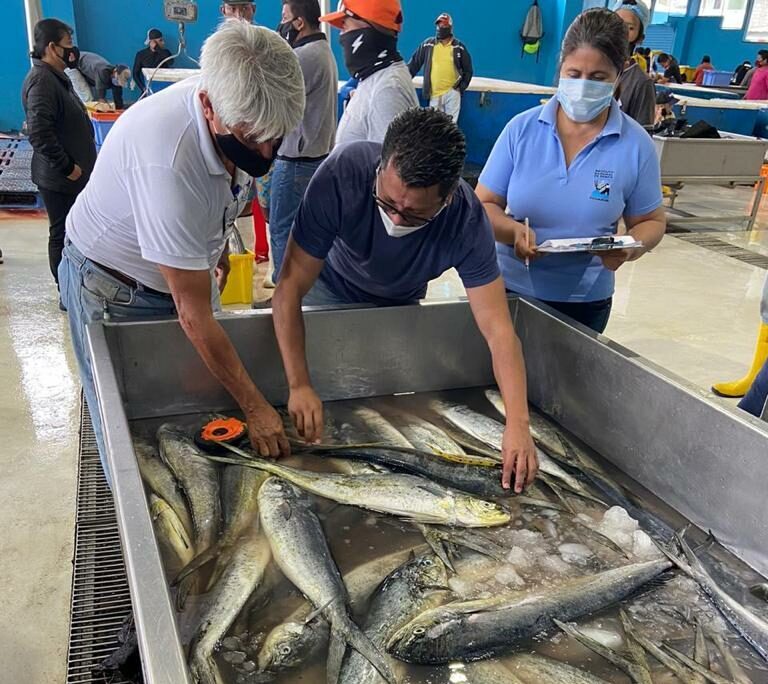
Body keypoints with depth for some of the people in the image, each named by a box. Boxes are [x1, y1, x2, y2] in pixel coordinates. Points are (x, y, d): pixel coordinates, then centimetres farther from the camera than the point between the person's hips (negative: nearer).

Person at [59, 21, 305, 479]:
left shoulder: (245, 117, -17)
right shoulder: (166, 162, -40)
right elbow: (195, 316, -35)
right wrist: (255, 406, -29)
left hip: (185, 268, 6)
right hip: (112, 290, -6)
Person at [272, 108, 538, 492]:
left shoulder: (467, 220, -34)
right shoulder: (343, 172, -39)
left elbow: (498, 330, -33)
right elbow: (290, 288, -35)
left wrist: (518, 425, -43)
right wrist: (299, 386, -40)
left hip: (400, 306, 1)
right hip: (331, 294, -1)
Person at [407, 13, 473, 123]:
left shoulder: (459, 47, 2)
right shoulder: (427, 45, 3)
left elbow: (468, 70, 9)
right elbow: (414, 64, 8)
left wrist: (462, 87, -1)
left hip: (452, 92, -1)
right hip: (434, 93, 1)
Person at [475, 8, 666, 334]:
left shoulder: (636, 144, -6)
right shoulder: (522, 128, -6)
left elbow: (651, 221, 2)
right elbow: (485, 205, -2)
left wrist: (629, 249, -20)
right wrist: (514, 231, -23)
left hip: (585, 301, 0)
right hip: (509, 288, 1)